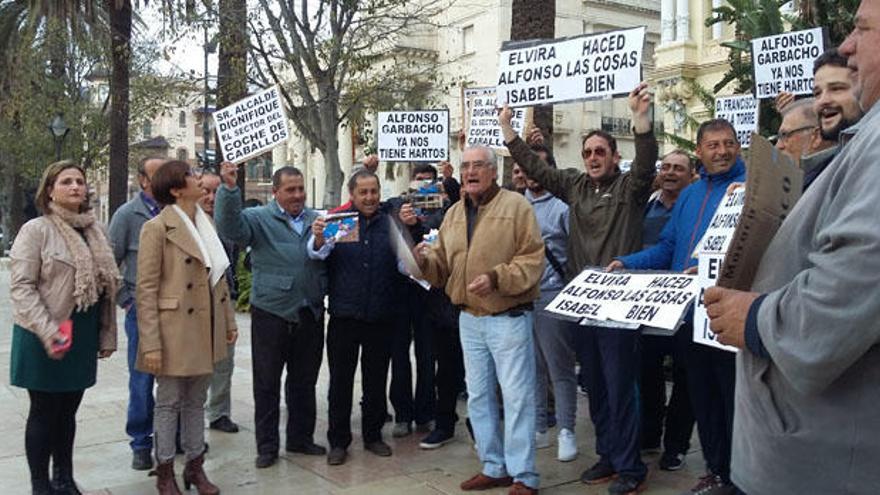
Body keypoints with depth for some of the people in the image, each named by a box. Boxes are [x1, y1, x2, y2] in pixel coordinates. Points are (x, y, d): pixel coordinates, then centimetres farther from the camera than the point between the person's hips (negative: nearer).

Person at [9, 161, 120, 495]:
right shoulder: (36, 230, -8)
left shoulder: (93, 231, 9)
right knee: (44, 413, 5)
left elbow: (105, 284, 12)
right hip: (46, 338, -5)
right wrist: (47, 330, -23)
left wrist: (107, 334, 11)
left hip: (83, 335, 5)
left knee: (67, 411, 15)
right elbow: (21, 287, -14)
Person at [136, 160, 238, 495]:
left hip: (205, 329, 6)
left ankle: (195, 467, 26)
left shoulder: (206, 224, 10)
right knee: (169, 403, 7)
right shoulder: (157, 228, -11)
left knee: (196, 401, 15)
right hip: (174, 330, -6)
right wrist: (151, 343, -17)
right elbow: (146, 290, -14)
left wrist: (229, 320, 12)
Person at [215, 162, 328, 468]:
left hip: (310, 314, 4)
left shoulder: (317, 220, 10)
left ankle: (301, 438, 30)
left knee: (304, 381, 15)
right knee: (267, 383, 6)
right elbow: (230, 228, -22)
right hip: (270, 314, -4)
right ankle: (267, 446, 18)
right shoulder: (259, 218, -3)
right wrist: (229, 189, -33)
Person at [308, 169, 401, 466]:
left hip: (380, 317, 2)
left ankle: (373, 435, 28)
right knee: (340, 382, 7)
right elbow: (317, 253, -14)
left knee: (376, 380, 13)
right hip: (344, 316, -2)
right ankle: (338, 441, 19)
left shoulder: (390, 224, 5)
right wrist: (318, 238, -38)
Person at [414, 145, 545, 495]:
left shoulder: (516, 206, -7)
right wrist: (424, 260, -7)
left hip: (508, 318, -7)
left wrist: (496, 278, -24)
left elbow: (533, 259, -14)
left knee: (516, 396, -2)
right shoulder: (453, 214, 13)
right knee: (478, 396, 13)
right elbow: (442, 262, 13)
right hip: (469, 319, 7)